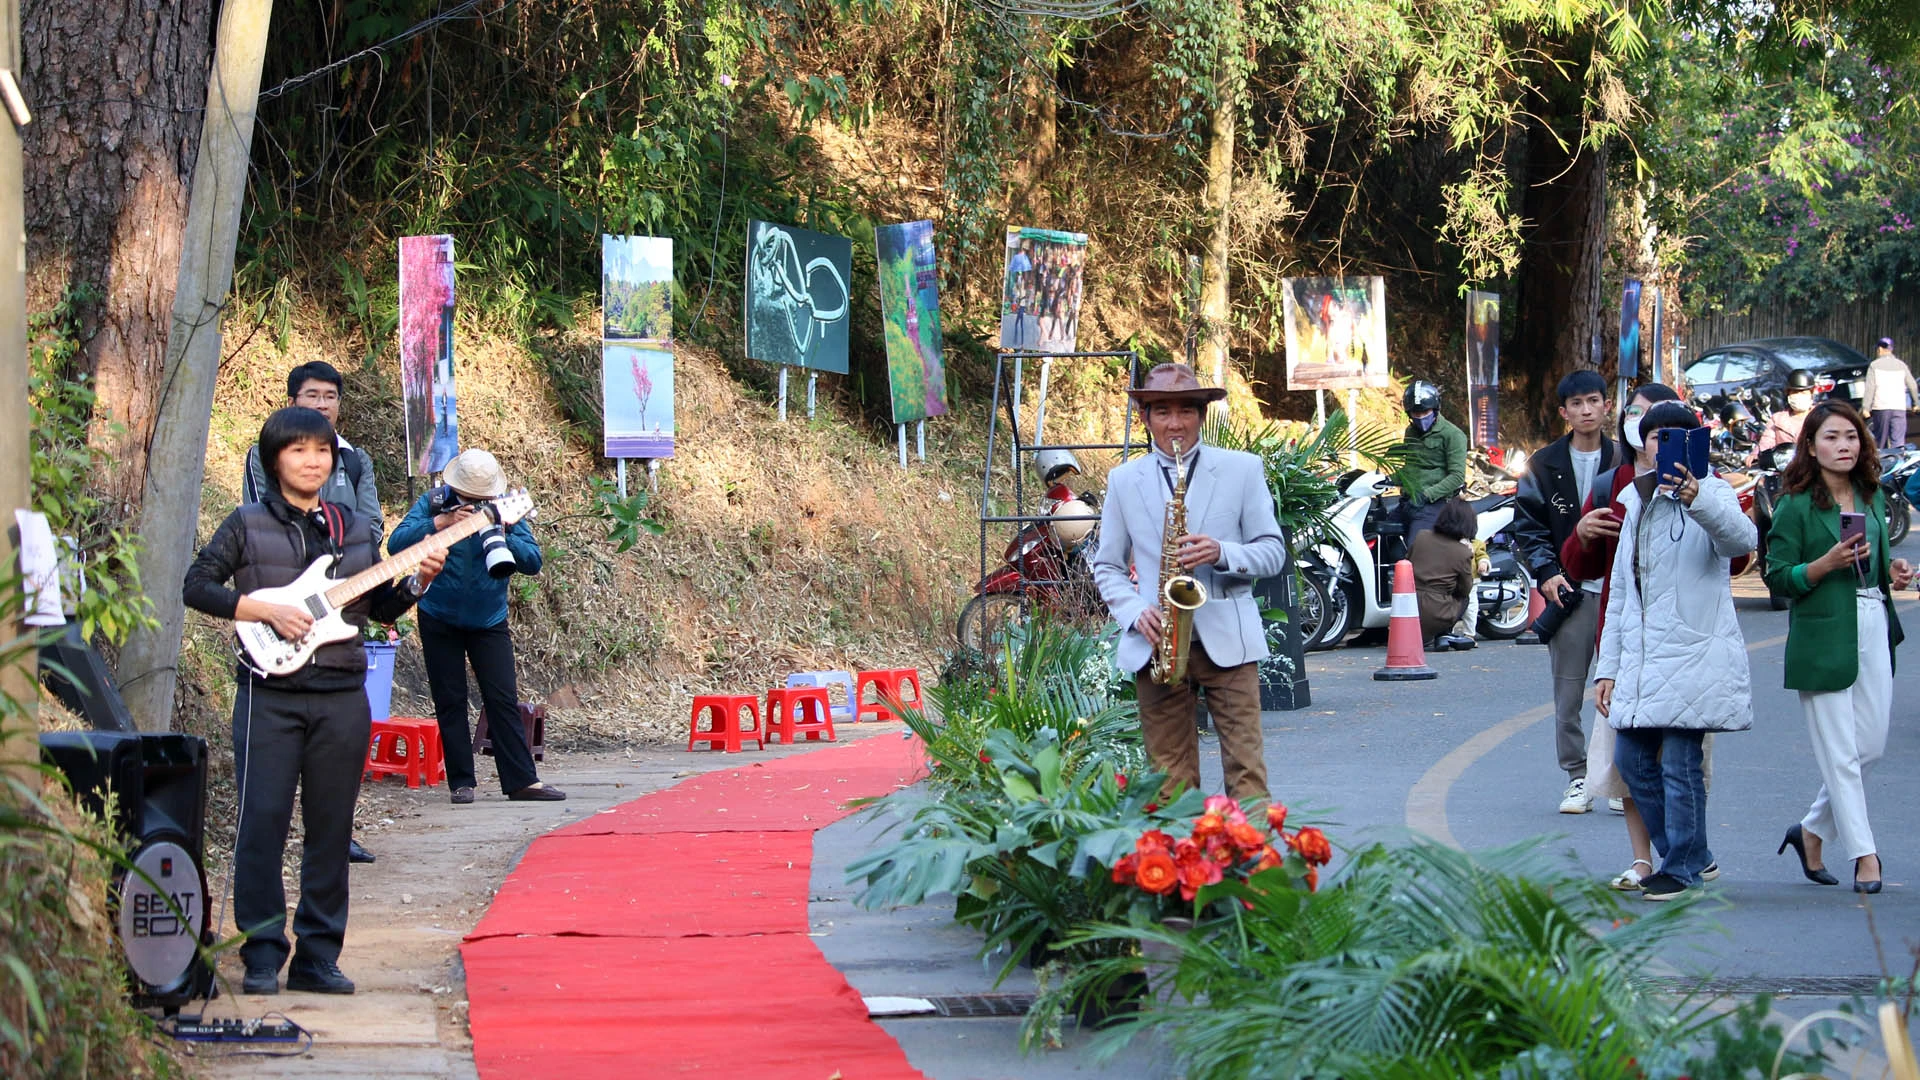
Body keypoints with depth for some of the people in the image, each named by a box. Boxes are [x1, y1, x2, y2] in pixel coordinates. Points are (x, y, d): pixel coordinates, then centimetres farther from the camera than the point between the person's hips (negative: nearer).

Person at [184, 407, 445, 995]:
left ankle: (317, 956, 11)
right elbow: (197, 584, -5)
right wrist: (268, 611, -14)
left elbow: (382, 607, 18)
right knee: (262, 824, -6)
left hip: (341, 697, 3)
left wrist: (418, 581, -1)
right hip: (270, 695, -3)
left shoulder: (354, 527, 13)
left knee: (330, 829, 5)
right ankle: (263, 956, 1)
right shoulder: (248, 524, 2)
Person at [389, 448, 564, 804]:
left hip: (489, 623, 1)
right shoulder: (433, 503, -9)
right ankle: (461, 782, 8)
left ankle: (522, 781, -3)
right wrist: (440, 523, -33)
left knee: (503, 700, -3)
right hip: (439, 622, 0)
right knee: (450, 702, 3)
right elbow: (397, 543, -22)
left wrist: (502, 537, -28)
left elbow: (533, 562, -11)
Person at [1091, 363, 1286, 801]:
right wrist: (1135, 613, -6)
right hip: (1156, 645, 1)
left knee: (1246, 770, -7)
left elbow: (1273, 552, 5)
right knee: (1171, 781, 1)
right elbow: (1107, 567, 13)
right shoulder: (1124, 480, 11)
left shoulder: (1243, 470, 7)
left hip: (1227, 643, -1)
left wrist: (1221, 553, -15)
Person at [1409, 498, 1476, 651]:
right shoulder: (1463, 553, -5)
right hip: (1434, 619, -3)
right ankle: (1442, 635, 5)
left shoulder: (1421, 537, 4)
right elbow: (1465, 590, 8)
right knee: (1463, 598, 25)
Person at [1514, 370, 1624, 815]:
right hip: (1568, 591, 1)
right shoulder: (1545, 465, 7)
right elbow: (1527, 525, 7)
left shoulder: (1624, 461, 5)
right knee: (1568, 691, 2)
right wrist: (1546, 573, -6)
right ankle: (1577, 778, 10)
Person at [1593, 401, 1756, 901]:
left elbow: (1740, 538, -28)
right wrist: (1607, 666, 16)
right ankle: (1692, 855, 21)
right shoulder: (1636, 503, 18)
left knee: (1680, 766, -8)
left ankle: (1682, 869, 5)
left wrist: (1698, 500, -47)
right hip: (1640, 655, 7)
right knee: (1632, 762, 7)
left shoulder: (1711, 494, -4)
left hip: (1694, 652, -7)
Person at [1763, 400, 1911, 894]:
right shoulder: (1796, 505, -6)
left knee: (1870, 747, 7)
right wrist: (1826, 564, -21)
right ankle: (1864, 855, 3)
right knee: (1840, 754, -4)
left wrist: (1893, 573, 4)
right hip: (1822, 636, -6)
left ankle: (1812, 832, 25)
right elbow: (1778, 575, -8)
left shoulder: (1873, 497, 13)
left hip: (1873, 630, 6)